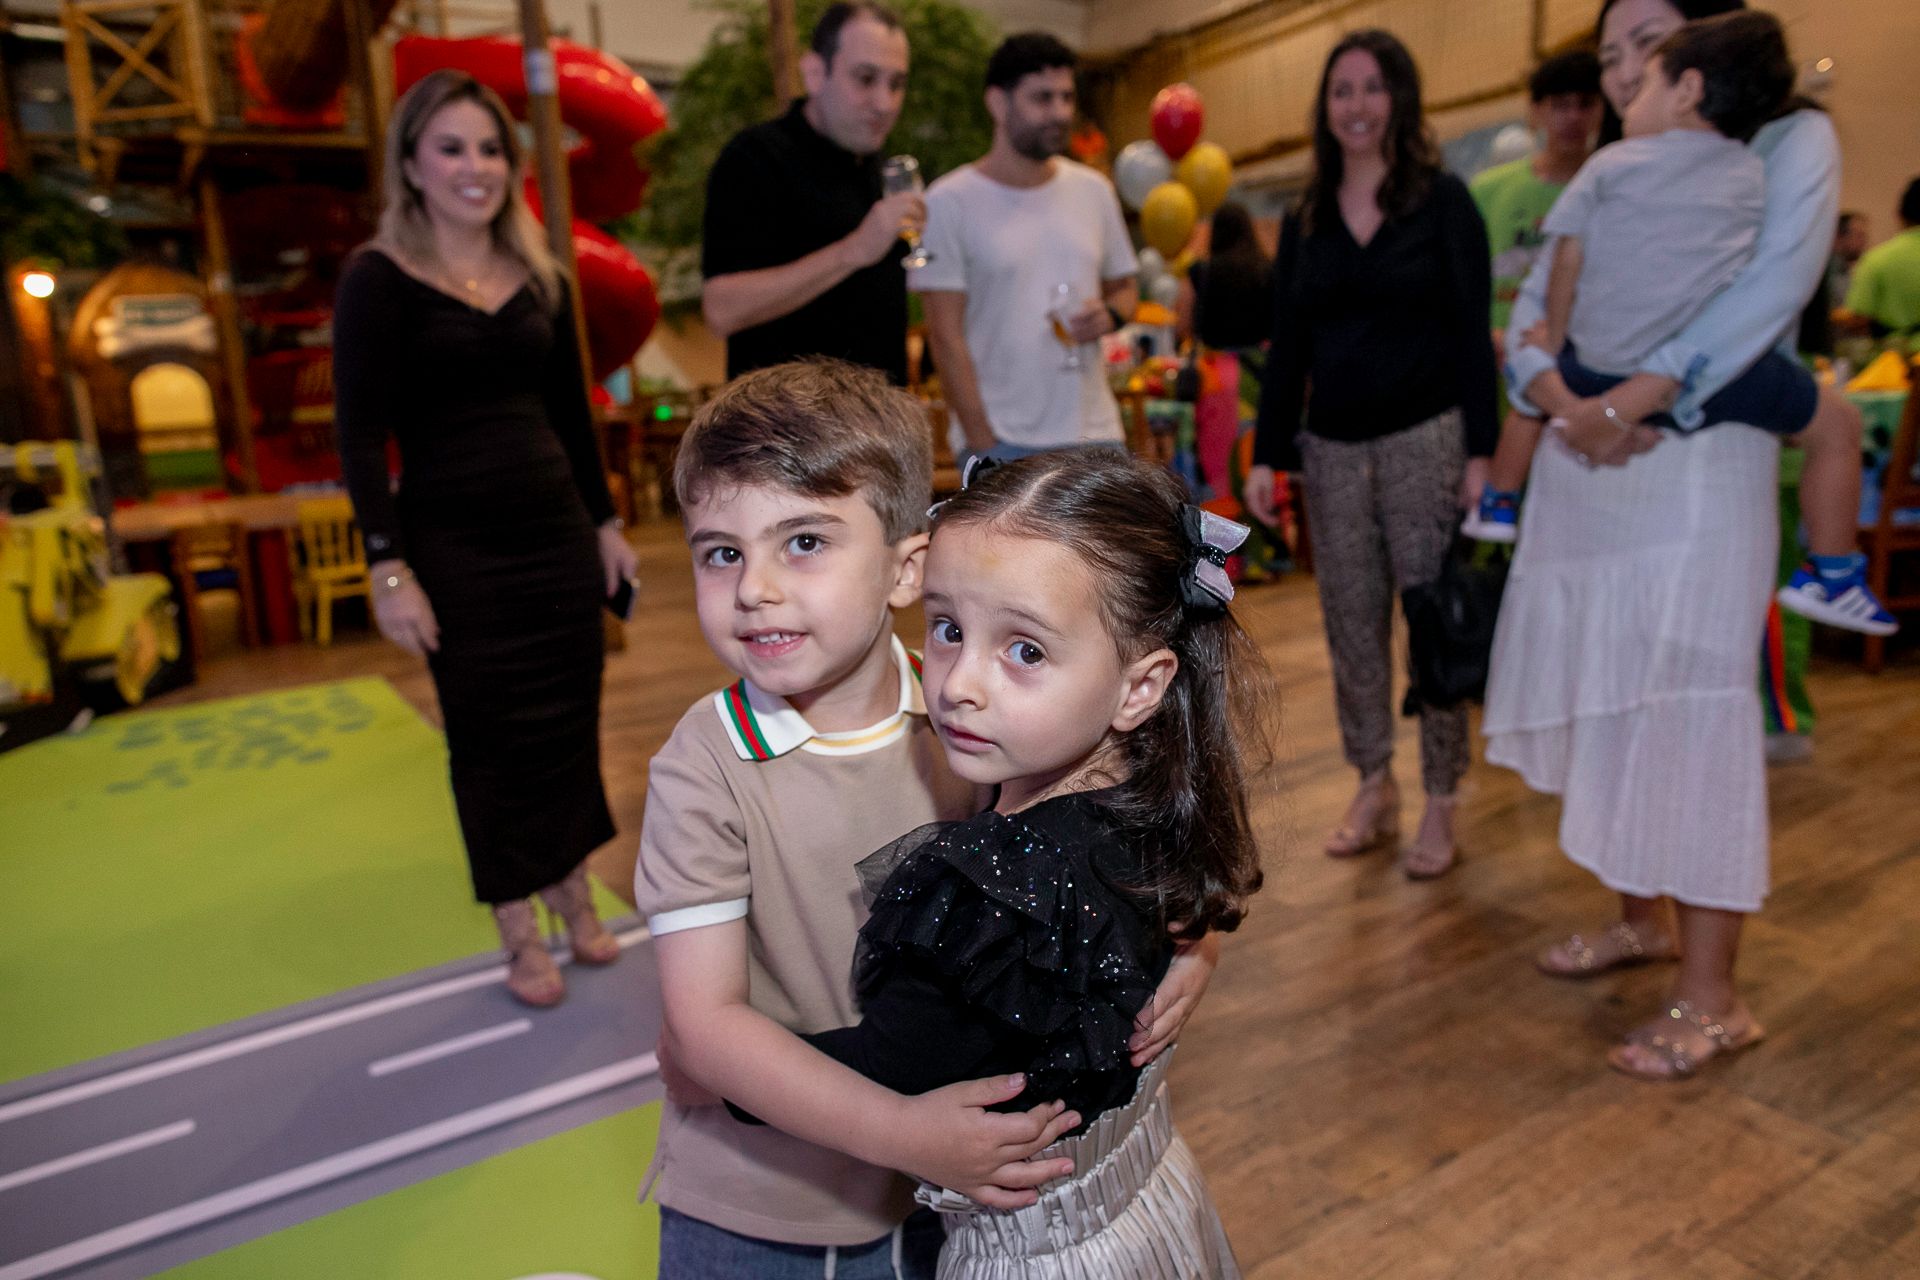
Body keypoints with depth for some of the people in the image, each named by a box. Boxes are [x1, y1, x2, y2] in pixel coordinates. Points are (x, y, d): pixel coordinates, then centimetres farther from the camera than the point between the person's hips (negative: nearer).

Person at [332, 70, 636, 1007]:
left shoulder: (541, 278, 10)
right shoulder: (379, 278, -4)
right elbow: (360, 433, -8)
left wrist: (604, 523, 14)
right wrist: (388, 568, -14)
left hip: (556, 530, 4)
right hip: (454, 547, -4)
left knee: (569, 721, 9)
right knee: (490, 736, 4)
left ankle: (575, 897, 27)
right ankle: (520, 935, 19)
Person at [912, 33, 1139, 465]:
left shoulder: (1093, 191, 10)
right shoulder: (950, 202, -4)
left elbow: (1125, 286, 21)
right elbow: (946, 337, -7)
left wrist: (1110, 313, -5)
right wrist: (982, 442, -11)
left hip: (1095, 434, 5)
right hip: (1002, 443, -4)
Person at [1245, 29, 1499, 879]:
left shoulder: (1443, 201, 2)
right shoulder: (1304, 220, 12)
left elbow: (1473, 332, -2)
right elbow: (1287, 346, 12)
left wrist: (1480, 450, -10)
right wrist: (1267, 453, 5)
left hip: (1425, 438, -3)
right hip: (1332, 447, 4)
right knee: (1351, 624, 6)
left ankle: (1440, 805, 11)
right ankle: (1374, 789, 20)